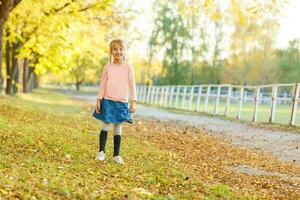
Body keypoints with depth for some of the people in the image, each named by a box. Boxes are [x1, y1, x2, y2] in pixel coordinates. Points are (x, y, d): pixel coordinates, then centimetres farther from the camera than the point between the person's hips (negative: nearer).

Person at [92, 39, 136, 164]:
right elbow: (102, 84, 4)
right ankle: (101, 151, 10)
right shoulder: (108, 66, 2)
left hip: (122, 102, 0)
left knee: (118, 128, 7)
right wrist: (99, 100, -1)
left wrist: (133, 102, -4)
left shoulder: (128, 67, 1)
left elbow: (132, 86, 1)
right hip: (108, 101, 0)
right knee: (105, 126, -1)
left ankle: (116, 155, 14)